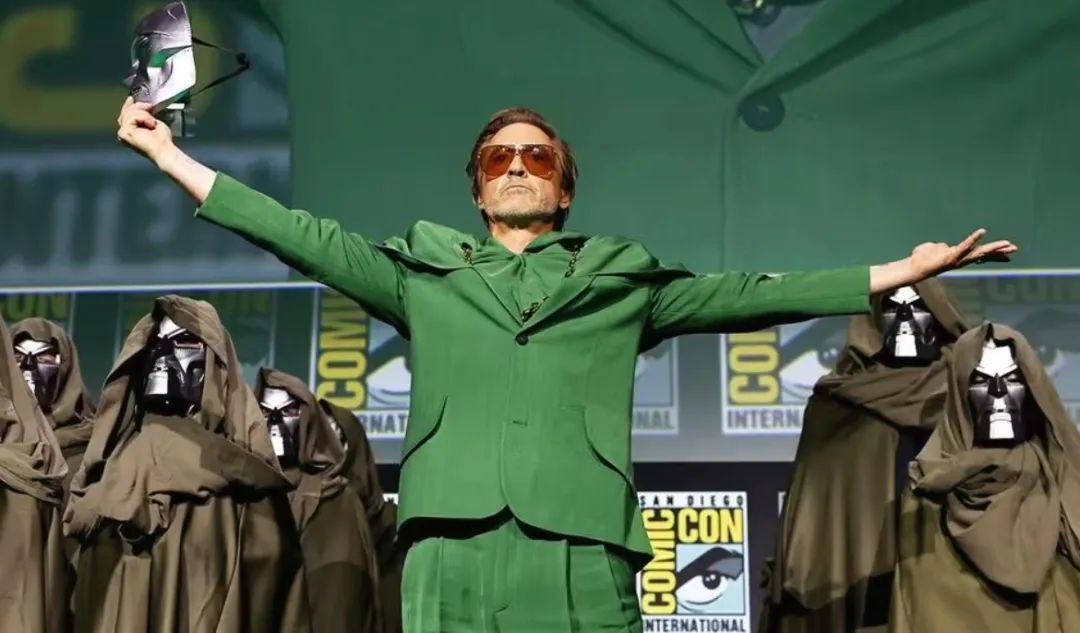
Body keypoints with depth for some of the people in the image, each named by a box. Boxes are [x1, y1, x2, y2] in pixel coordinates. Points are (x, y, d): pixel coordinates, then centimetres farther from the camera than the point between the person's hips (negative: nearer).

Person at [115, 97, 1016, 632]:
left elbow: (750, 295, 16)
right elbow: (304, 237, 19)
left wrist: (903, 271, 11)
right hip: (452, 550, 1)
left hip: (582, 551, 0)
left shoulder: (623, 281, 20)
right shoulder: (423, 276, 21)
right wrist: (173, 158, 17)